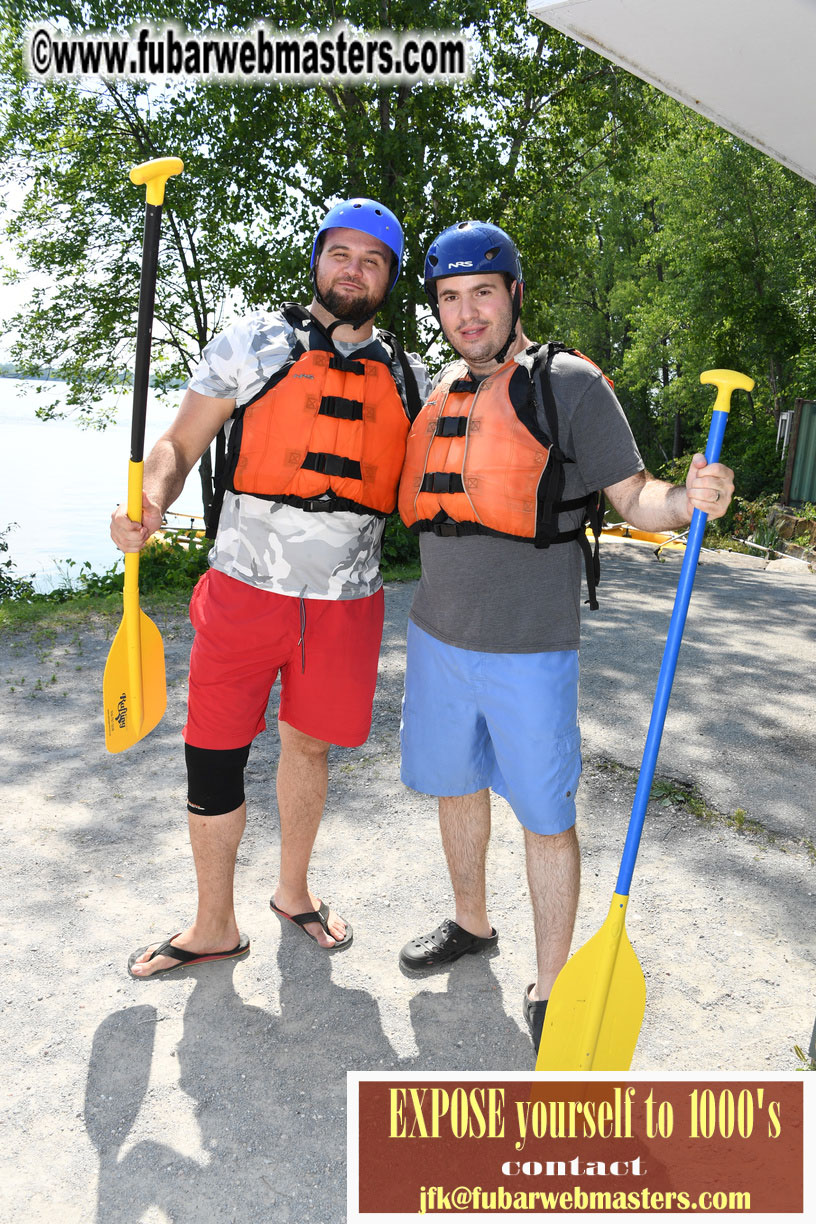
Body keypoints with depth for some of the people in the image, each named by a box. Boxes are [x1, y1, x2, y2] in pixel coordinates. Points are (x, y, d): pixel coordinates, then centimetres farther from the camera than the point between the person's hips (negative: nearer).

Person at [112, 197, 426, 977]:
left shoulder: (406, 377, 10)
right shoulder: (252, 343, 1)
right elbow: (181, 444, 0)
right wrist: (149, 503, -19)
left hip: (346, 604, 2)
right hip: (244, 590, -2)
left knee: (310, 744, 16)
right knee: (213, 756, 2)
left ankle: (293, 889, 40)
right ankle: (214, 927, 25)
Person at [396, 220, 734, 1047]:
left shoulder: (569, 384, -7)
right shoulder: (438, 393, 10)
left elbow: (632, 496, -8)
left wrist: (688, 499, -28)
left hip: (529, 647, -6)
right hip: (438, 635, 6)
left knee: (545, 816, 3)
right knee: (453, 784, 19)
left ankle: (549, 990, 23)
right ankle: (471, 923, 43)